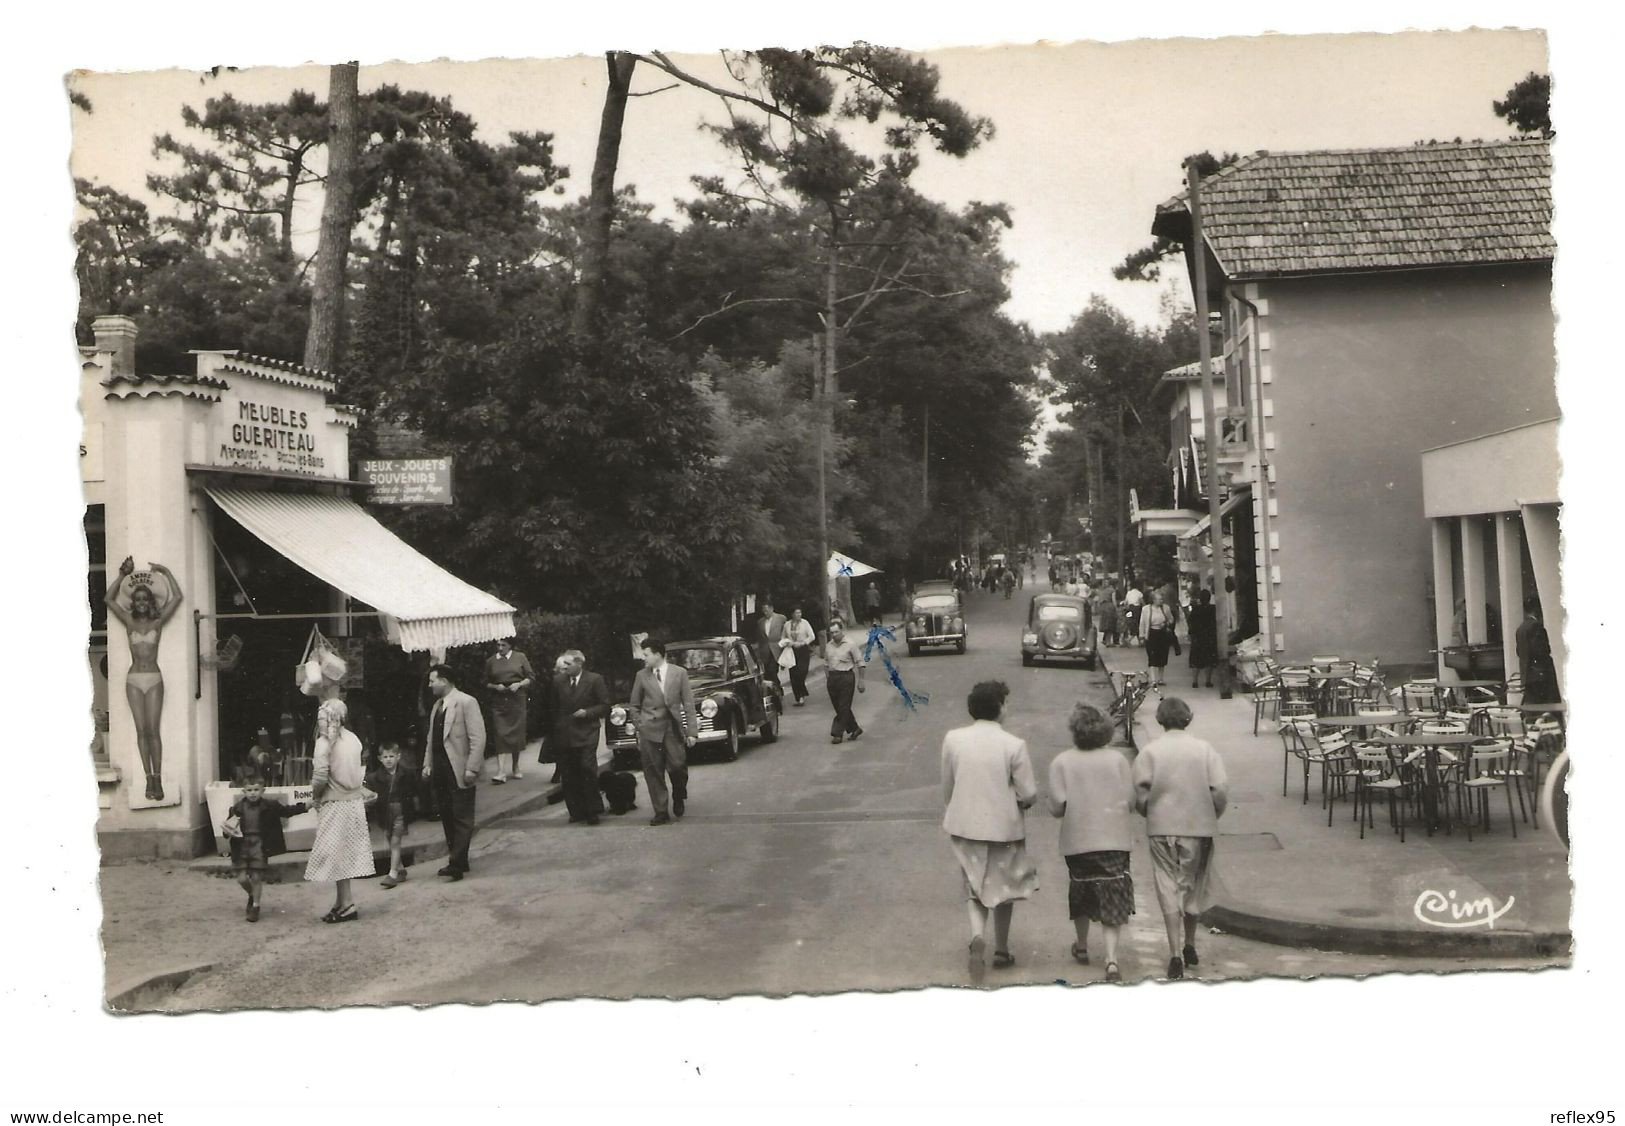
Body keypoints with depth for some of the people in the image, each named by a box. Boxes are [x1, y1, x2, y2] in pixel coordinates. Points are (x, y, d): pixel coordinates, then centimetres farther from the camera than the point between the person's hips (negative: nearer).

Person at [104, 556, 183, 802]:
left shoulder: (158, 623, 5)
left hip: (154, 680, -1)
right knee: (141, 730, 0)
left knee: (154, 730, -5)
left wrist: (166, 573, 0)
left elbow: (177, 597, -1)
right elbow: (109, 599, 1)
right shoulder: (129, 622, 8)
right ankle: (149, 779, 3)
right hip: (134, 680, 1)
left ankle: (158, 779, -5)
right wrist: (123, 575, -4)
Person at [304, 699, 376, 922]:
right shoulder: (353, 739, 6)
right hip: (355, 801, 6)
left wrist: (315, 795, -1)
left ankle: (347, 905, 0)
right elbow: (359, 771, 8)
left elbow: (320, 776, -18)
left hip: (335, 804, -6)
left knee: (336, 853, 0)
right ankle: (341, 902, 17)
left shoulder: (325, 742, -13)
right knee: (346, 853, 12)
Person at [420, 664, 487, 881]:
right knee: (447, 817, 11)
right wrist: (427, 764, 10)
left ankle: (457, 863, -6)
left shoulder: (466, 702, -10)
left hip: (459, 771, -8)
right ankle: (457, 860, 18)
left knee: (462, 818, -5)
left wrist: (471, 768, -19)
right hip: (440, 771, 8)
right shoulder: (437, 706, 16)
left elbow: (478, 738, -15)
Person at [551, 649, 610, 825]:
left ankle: (592, 811, -1)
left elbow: (605, 706, 1)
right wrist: (552, 733, 7)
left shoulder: (595, 680, -2)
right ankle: (576, 812, 13)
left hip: (586, 734, -3)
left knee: (588, 769, -12)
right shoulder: (558, 680, 8)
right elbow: (554, 707, 13)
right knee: (569, 776, 3)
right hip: (563, 735, 4)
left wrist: (587, 712, -14)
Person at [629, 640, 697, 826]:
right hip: (649, 730, 1)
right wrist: (636, 729, 6)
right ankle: (661, 813, 8)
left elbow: (688, 704, 2)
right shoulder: (641, 675, 7)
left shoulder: (679, 673, 3)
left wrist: (691, 731, -3)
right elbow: (634, 705, 13)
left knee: (678, 767, -8)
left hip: (673, 728, -1)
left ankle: (679, 799, 21)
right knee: (653, 773, -1)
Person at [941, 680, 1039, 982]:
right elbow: (1029, 793, -13)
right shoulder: (1013, 745, -16)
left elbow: (947, 787, 3)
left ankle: (978, 936, -11)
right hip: (1004, 826, -2)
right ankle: (1001, 951, 28)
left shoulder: (953, 739, -7)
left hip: (965, 825, 2)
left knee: (974, 887, 15)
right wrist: (1020, 801, 10)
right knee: (1004, 887, 19)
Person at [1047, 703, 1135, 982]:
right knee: (1111, 903, 3)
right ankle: (1111, 959, -11)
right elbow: (1131, 801, -3)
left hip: (1077, 840, 0)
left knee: (1081, 896, 21)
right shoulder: (1118, 759, -4)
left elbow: (1057, 806, -9)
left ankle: (1082, 947, 37)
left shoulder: (1061, 762, -7)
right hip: (1115, 840, 0)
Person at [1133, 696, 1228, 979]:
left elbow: (1140, 795, -9)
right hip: (1199, 828, 1)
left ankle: (1175, 954, -7)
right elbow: (1221, 791, -8)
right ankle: (1190, 946, 32)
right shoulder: (1204, 749, -3)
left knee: (1169, 889, 3)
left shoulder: (1149, 751, -4)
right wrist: (1212, 817, 9)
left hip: (1161, 829, -1)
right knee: (1193, 886, 17)